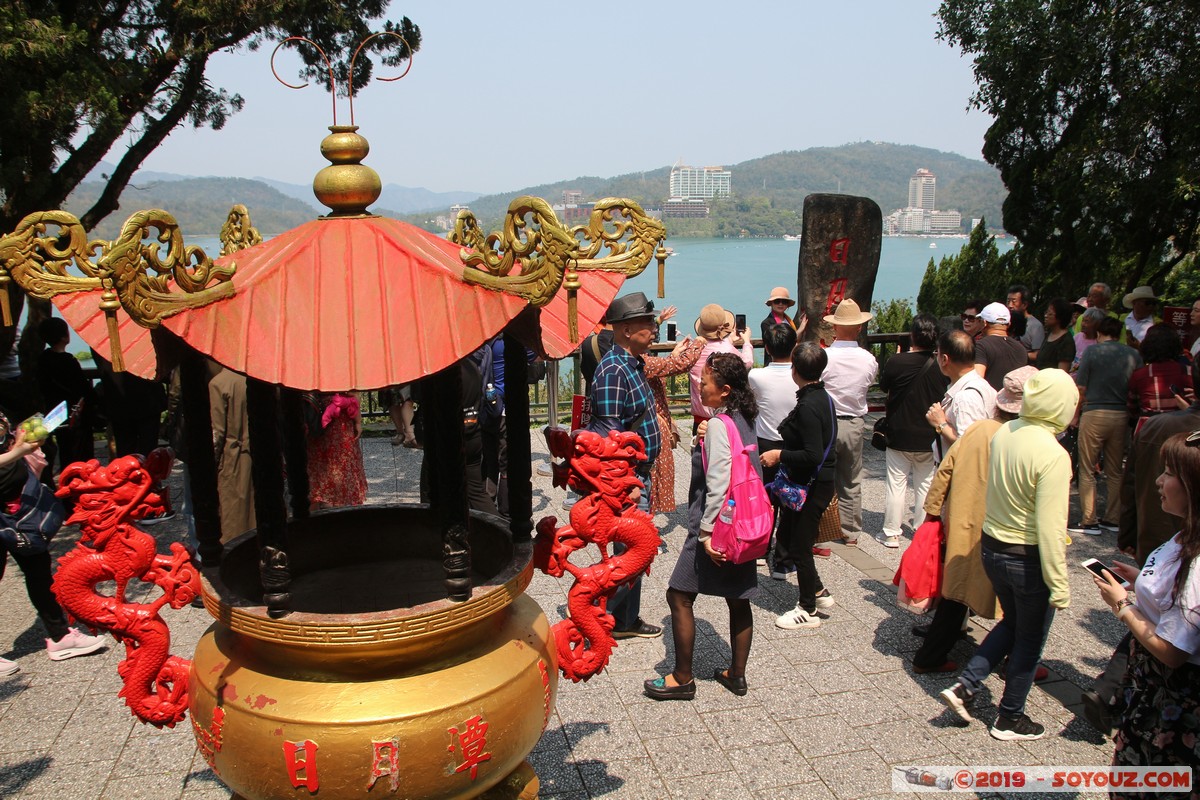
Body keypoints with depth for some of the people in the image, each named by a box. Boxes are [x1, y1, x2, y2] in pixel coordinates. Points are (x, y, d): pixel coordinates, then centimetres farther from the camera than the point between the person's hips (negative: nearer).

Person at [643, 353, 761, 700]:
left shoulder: (718, 426, -18)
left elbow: (718, 483, -23)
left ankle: (682, 678, 11)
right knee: (737, 600, 15)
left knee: (679, 597, 3)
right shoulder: (744, 421, 7)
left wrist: (707, 531, -20)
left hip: (715, 527, -9)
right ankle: (737, 674, 26)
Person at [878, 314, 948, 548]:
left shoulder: (896, 362, -15)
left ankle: (891, 533, 10)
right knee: (925, 486, 13)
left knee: (896, 485, 6)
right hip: (929, 438, 2)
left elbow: (883, 386, 3)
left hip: (898, 435, -2)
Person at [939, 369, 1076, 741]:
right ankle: (1010, 719, 31)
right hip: (1028, 558, -6)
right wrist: (1058, 584, -16)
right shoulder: (1053, 455, -25)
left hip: (991, 547, 6)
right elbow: (1049, 527, -23)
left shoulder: (1003, 433, -6)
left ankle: (964, 686, 22)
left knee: (1011, 623, 28)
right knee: (1030, 640, 16)